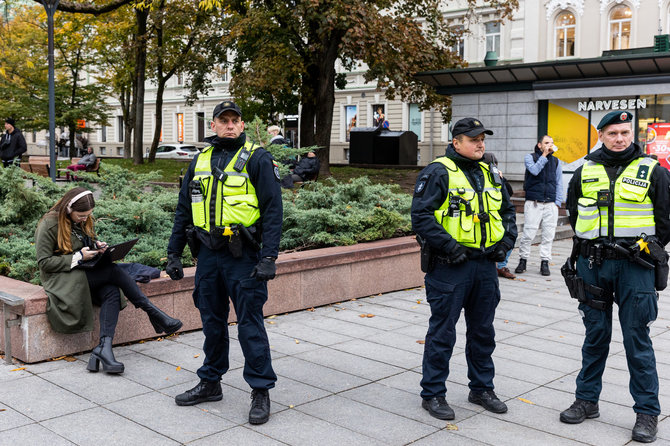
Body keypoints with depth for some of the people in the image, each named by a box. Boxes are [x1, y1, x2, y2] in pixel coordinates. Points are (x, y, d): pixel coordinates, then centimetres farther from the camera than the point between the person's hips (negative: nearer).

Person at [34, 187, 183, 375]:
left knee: (112, 292, -25)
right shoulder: (50, 224, -13)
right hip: (62, 279, -7)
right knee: (114, 270, -25)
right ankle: (152, 312, -19)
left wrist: (97, 247, -1)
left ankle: (104, 348, -36)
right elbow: (44, 262, -15)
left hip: (85, 275, 7)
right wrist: (78, 257, -21)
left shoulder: (84, 221, 10)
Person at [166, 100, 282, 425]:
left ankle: (261, 391, 9)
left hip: (242, 255, -5)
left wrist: (269, 257, -17)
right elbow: (184, 210, 17)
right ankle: (210, 383, 29)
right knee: (212, 322, 15)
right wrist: (174, 254, 13)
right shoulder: (200, 161, 13)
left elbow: (272, 210, -9)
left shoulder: (256, 159, -3)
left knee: (250, 324, -2)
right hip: (208, 254, 5)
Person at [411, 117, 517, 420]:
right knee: (442, 331, 1)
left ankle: (482, 389, 31)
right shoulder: (438, 172, -9)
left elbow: (507, 210, 24)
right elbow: (421, 214, -17)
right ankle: (432, 394, 14)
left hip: (485, 265, 7)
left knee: (483, 330, 16)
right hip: (450, 267, -7)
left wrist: (507, 240, 8)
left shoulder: (490, 174, 14)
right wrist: (448, 246, -20)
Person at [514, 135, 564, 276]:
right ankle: (523, 260, 8)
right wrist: (544, 155, -11)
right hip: (533, 203, -3)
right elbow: (534, 170, -15)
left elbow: (559, 183, 15)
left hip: (550, 204, 3)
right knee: (528, 233, -7)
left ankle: (545, 262, 10)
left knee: (548, 234, 1)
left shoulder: (555, 161, 15)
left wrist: (558, 202, 7)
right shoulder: (530, 157, 5)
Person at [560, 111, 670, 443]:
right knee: (595, 335, 13)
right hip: (593, 264, 3)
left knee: (637, 340, 1)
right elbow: (573, 210, 22)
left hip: (635, 267, -3)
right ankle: (587, 400, 24)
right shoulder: (585, 171, 8)